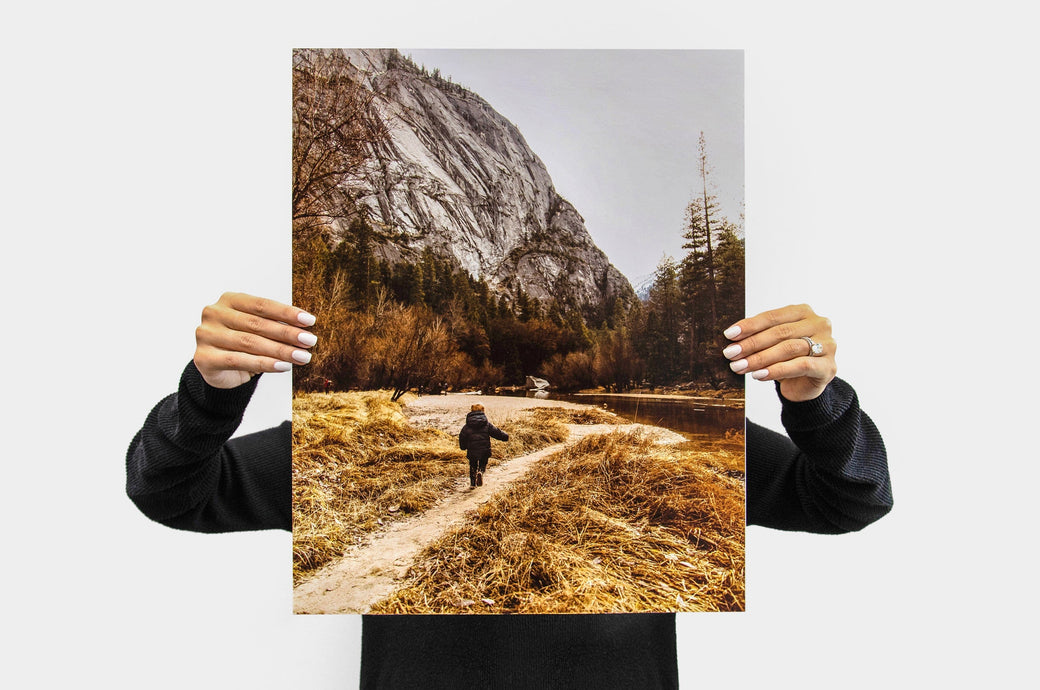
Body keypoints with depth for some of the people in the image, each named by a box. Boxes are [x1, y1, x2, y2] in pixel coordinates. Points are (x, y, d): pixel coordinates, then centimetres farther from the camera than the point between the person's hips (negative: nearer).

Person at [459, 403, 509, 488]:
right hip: (485, 451, -1)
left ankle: (473, 483, 20)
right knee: (483, 464, 17)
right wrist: (505, 436, 21)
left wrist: (463, 447, 23)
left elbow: (462, 438, 4)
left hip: (472, 451, 1)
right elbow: (497, 432, 4)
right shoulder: (487, 425, -1)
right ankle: (481, 472, -16)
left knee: (473, 467, 21)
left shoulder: (466, 426, 0)